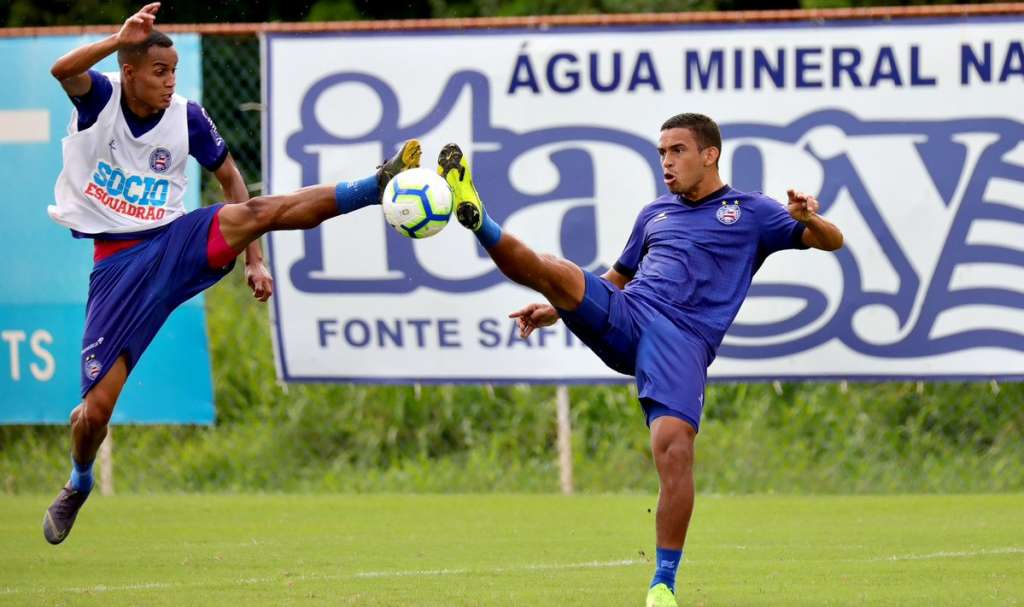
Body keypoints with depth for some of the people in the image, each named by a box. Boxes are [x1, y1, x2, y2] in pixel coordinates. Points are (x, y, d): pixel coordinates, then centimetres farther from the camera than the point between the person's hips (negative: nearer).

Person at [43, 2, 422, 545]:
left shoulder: (187, 117, -2)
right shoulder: (99, 98, -8)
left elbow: (230, 179, 11)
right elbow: (63, 71, -31)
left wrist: (252, 258, 6)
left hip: (177, 242, 1)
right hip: (118, 265, -1)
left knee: (254, 212, -28)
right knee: (96, 407, -4)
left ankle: (381, 184, -35)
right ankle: (78, 484, 26)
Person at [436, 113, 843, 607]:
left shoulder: (750, 213, 14)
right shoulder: (655, 214, 27)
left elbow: (831, 241, 6)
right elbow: (616, 279, 37)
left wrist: (809, 219, -17)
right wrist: (557, 309, 24)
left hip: (682, 340, -4)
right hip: (623, 318, 4)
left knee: (674, 446, -21)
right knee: (552, 270, -23)